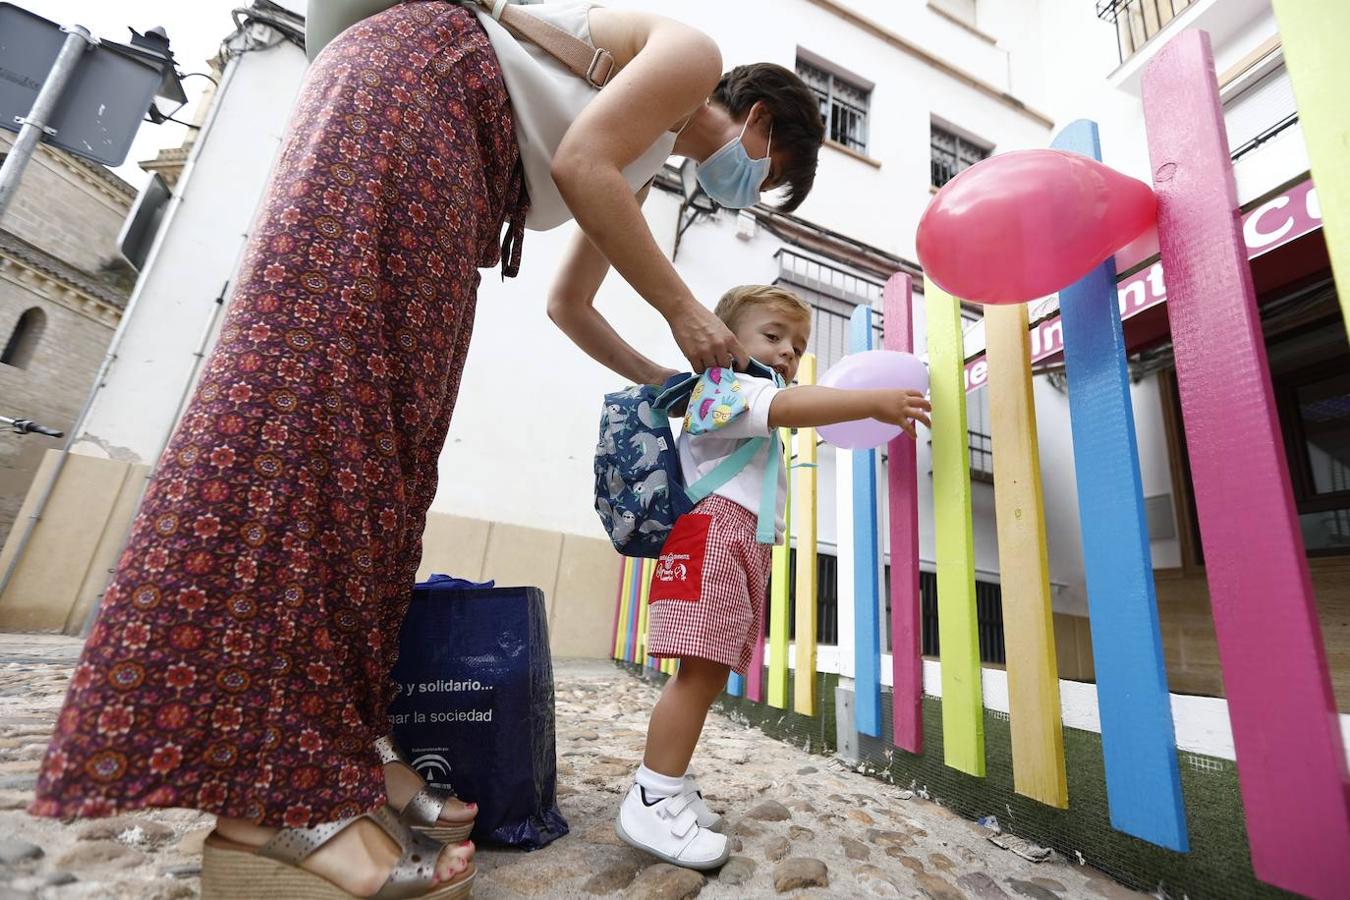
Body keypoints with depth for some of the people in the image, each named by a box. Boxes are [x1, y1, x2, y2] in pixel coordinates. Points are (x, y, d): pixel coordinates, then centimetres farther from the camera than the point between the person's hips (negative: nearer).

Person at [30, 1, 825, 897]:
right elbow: (579, 164, -14)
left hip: (438, 162, 9)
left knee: (389, 426, -9)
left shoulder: (643, 173, 27)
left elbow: (569, 305, 27)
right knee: (327, 371, -26)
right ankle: (270, 789, -28)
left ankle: (328, 745, -10)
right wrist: (684, 309, -6)